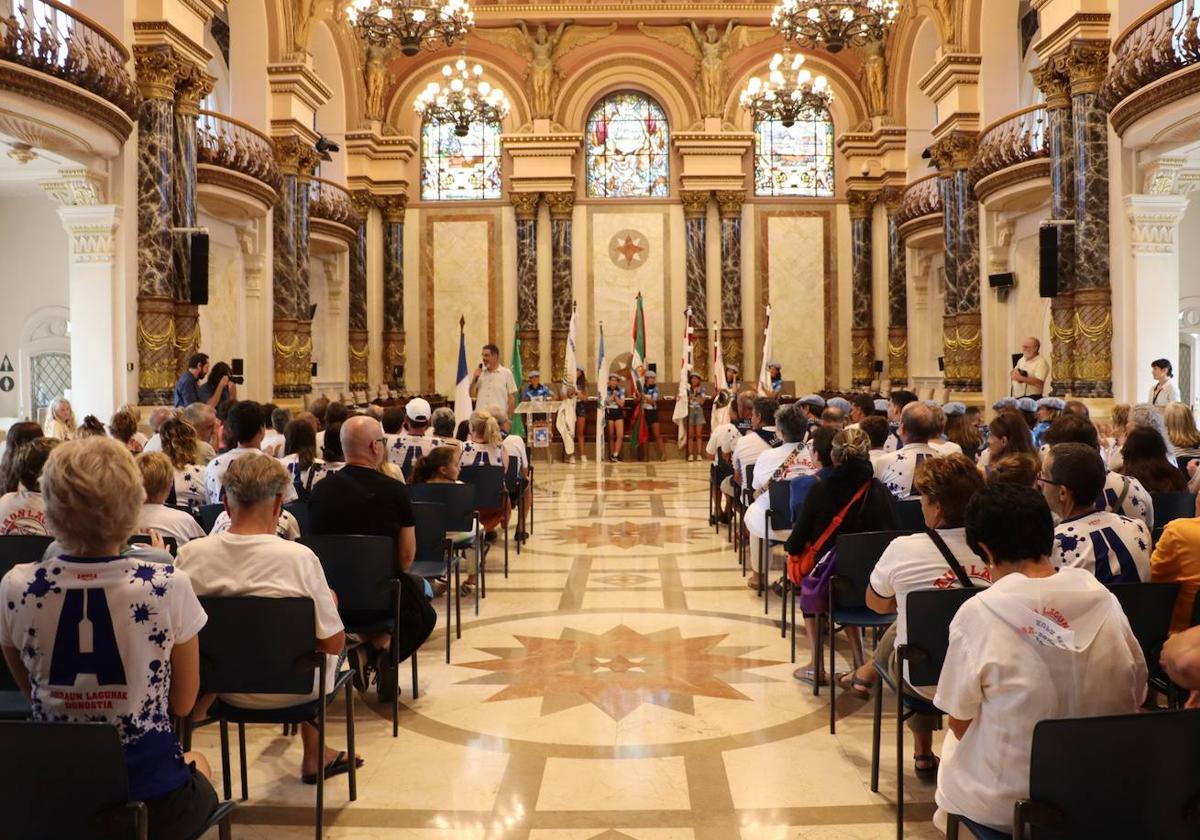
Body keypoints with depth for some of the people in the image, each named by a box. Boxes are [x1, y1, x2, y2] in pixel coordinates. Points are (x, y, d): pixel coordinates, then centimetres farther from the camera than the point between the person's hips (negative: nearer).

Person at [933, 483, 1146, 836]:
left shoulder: (978, 613, -18)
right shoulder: (1104, 599, -7)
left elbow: (960, 723, -9)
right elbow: (1134, 698, 5)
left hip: (1004, 805, -4)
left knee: (951, 747, 25)